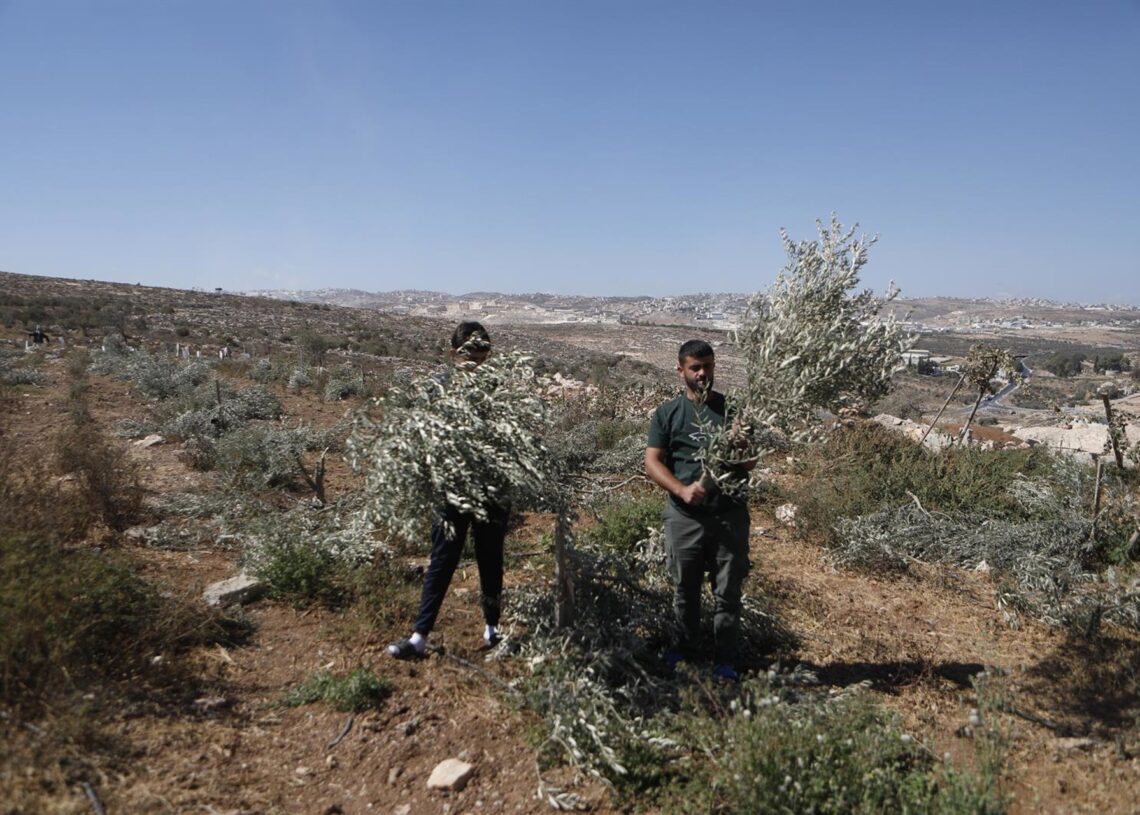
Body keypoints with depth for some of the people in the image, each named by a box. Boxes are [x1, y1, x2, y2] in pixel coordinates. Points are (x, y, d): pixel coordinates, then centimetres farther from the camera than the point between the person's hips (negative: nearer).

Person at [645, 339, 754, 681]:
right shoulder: (667, 414, 3)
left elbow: (750, 461, 8)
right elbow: (652, 462, -2)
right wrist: (682, 489, -17)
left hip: (729, 514, 0)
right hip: (684, 515, 0)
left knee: (727, 591, 6)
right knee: (685, 588, 14)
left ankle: (726, 661, 20)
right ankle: (685, 646, 35)